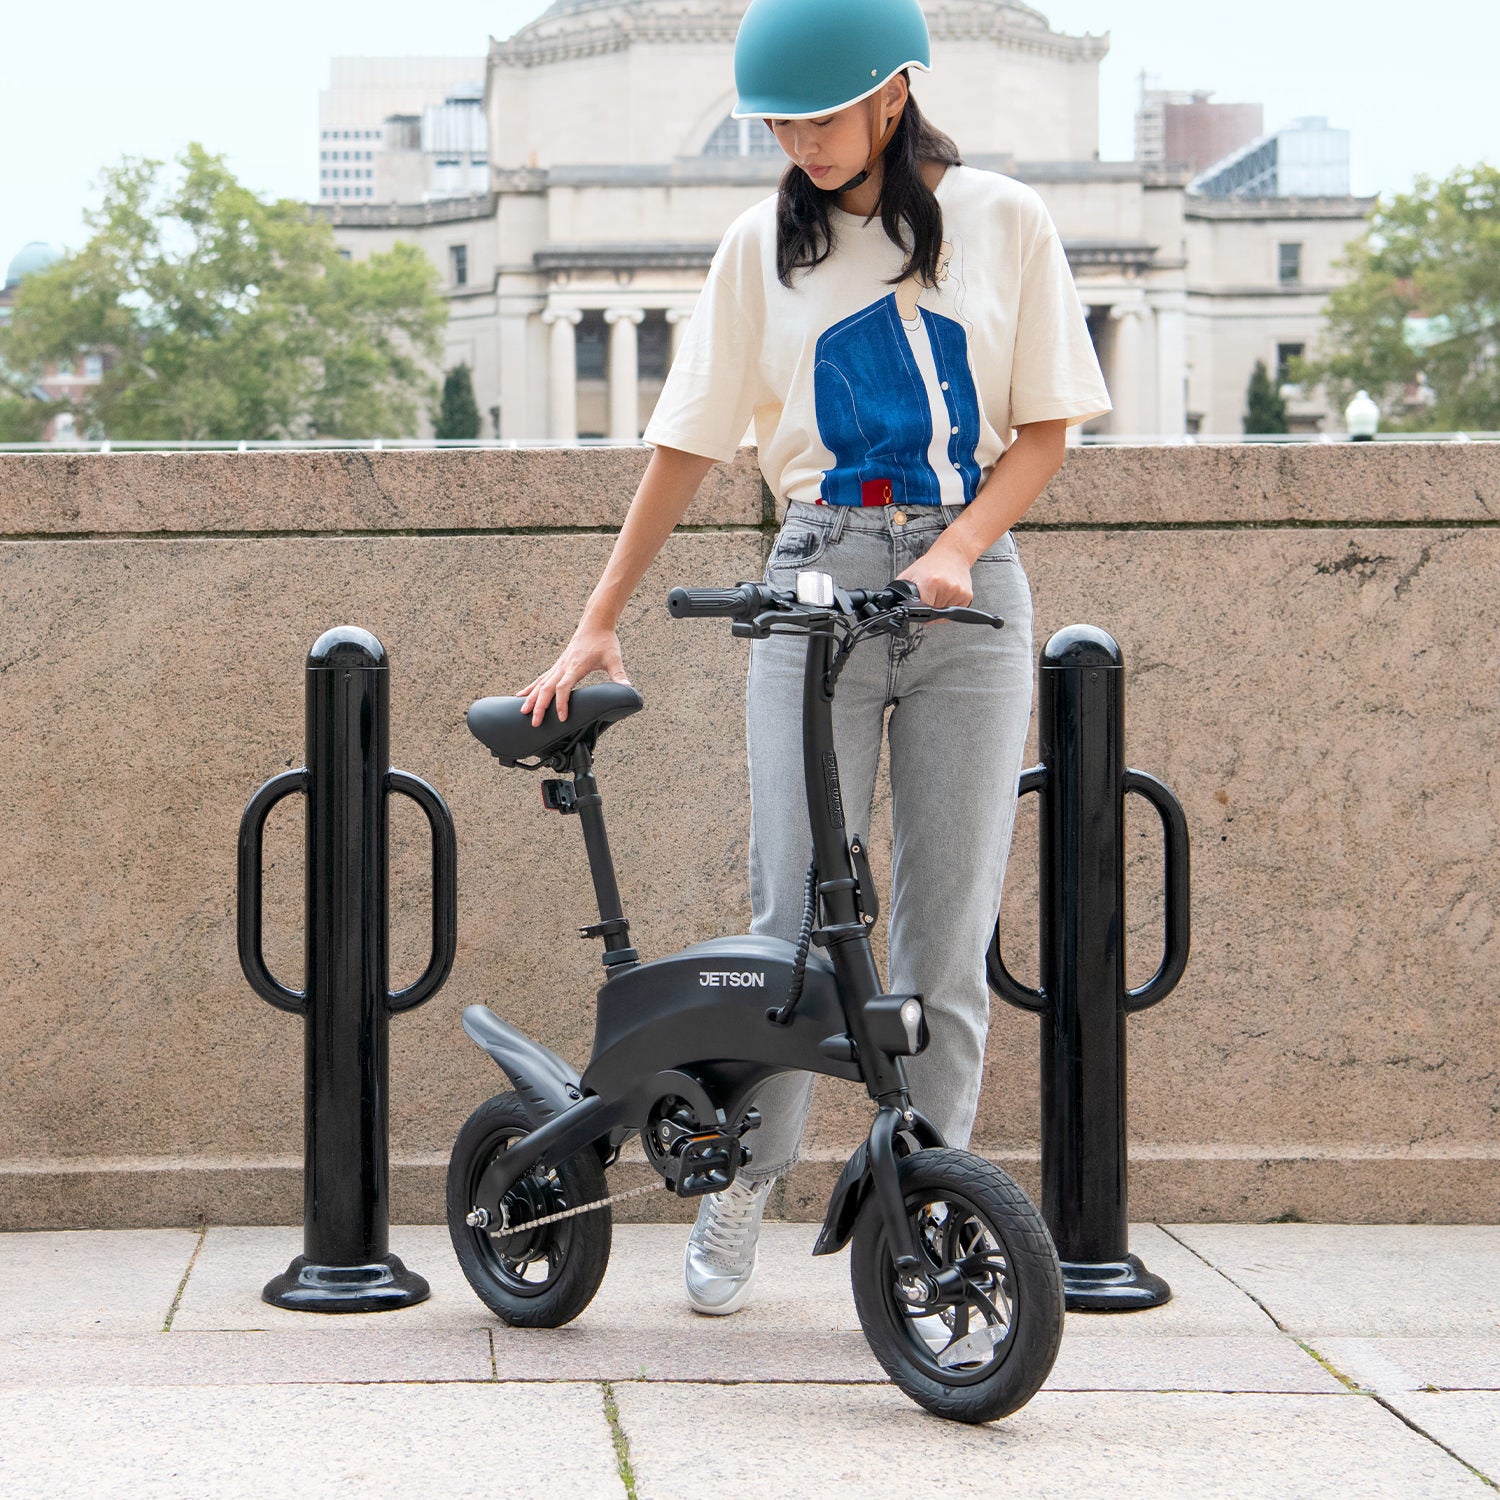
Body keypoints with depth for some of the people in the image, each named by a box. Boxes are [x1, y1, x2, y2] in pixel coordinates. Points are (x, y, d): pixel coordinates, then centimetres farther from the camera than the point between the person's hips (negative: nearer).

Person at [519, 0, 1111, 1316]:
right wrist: (598, 625, 4)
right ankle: (742, 1183, 10)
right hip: (816, 585, 0)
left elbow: (1045, 430, 3)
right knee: (797, 919, -5)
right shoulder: (763, 247, 5)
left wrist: (958, 549, -14)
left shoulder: (1003, 222, 2)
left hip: (970, 597, 0)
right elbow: (689, 446, 8)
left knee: (948, 934, -1)